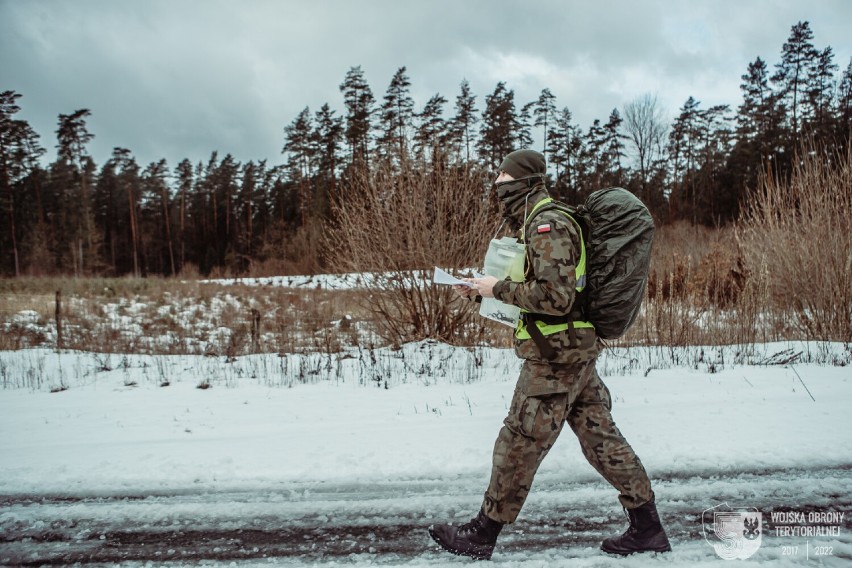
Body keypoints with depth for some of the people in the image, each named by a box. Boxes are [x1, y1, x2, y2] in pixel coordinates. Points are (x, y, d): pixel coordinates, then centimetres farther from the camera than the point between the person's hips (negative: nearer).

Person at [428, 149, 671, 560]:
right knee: (600, 437, 14)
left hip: (555, 356, -10)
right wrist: (483, 291, 11)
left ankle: (481, 535, 15)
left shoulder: (546, 225, -16)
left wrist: (499, 289, -15)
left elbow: (554, 296, -25)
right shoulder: (541, 222, 16)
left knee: (519, 446, 1)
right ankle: (647, 528, 23)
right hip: (576, 353, 10)